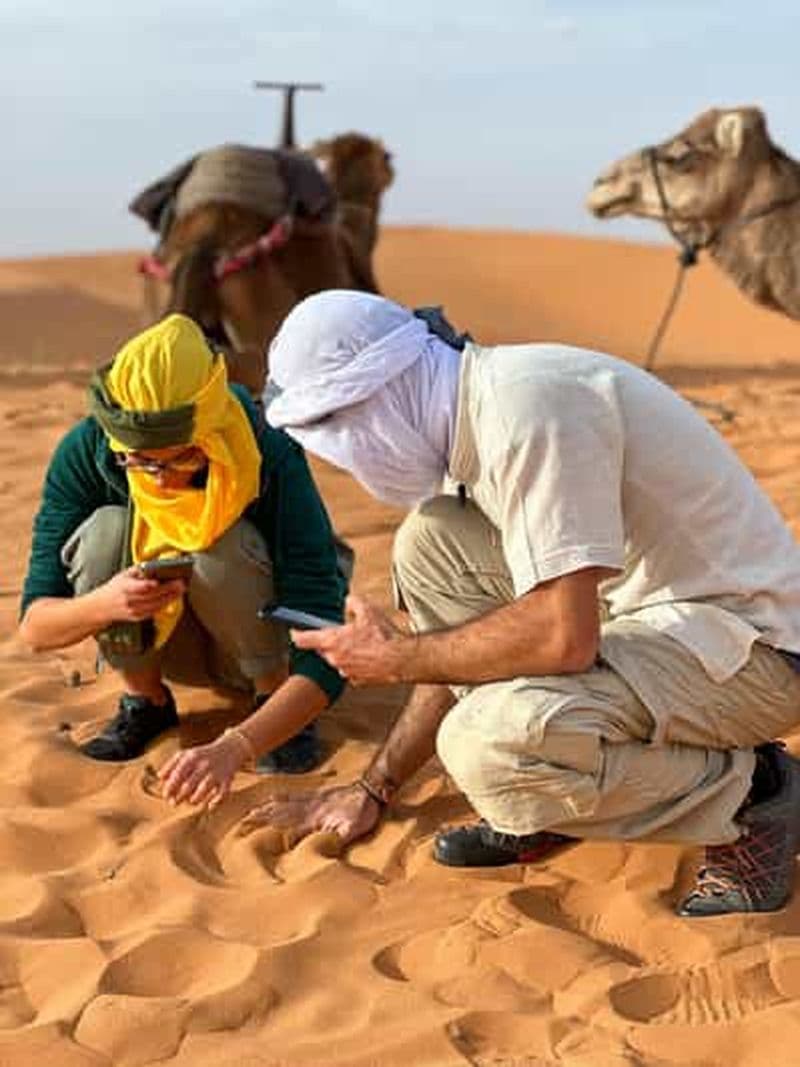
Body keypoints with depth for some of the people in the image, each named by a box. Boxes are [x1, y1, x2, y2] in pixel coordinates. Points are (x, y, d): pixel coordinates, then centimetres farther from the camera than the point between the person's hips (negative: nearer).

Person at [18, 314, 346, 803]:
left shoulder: (273, 460, -32)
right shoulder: (85, 454, -24)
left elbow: (326, 653, -35)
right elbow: (35, 625, -20)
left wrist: (234, 748, -50)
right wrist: (105, 604, -43)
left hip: (263, 644, -2)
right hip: (163, 645, 2)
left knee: (228, 544, -33)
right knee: (105, 530, -27)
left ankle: (273, 689, -6)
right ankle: (144, 698, -3)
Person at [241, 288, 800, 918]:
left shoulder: (528, 406, -23)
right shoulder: (471, 420, 9)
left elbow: (564, 637, -30)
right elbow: (477, 640, 17)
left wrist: (397, 658, -13)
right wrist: (375, 789, 19)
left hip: (748, 643, -10)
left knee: (489, 745, -29)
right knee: (431, 544, 3)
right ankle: (539, 809, 8)